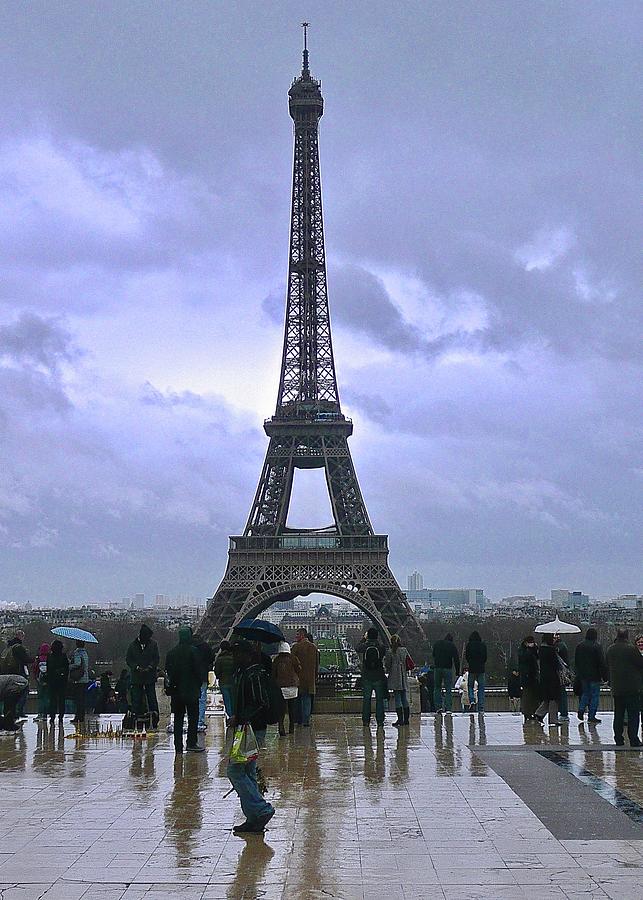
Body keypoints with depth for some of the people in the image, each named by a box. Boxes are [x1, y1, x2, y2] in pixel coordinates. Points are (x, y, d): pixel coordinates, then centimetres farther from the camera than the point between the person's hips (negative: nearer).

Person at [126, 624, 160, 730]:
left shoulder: (153, 644, 4)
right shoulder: (133, 645, 5)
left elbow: (156, 659, 5)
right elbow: (128, 659, 5)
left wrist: (150, 667, -11)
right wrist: (137, 667, -10)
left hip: (150, 676, -1)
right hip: (137, 676, 1)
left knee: (152, 698, -2)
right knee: (137, 699, 2)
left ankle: (154, 722, -2)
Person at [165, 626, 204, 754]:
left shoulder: (171, 652, 6)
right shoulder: (193, 651, -10)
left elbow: (168, 671, 10)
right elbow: (199, 670, -10)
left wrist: (170, 686, 16)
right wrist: (199, 684, 4)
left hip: (176, 691, 5)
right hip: (191, 690, -5)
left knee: (178, 718, 9)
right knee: (193, 716, 2)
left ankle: (178, 745, 8)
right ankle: (191, 743, -2)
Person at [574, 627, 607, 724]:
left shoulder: (580, 646, 6)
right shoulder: (597, 646, -12)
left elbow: (576, 661, 15)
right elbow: (602, 663, -12)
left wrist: (578, 673, 23)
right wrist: (604, 675, -7)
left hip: (583, 675, 5)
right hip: (594, 675, -5)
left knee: (585, 693, 19)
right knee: (594, 695, 2)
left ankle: (581, 709, 1)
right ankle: (591, 717, 1)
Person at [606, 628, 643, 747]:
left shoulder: (610, 650, 6)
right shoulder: (631, 648, -13)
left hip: (616, 687, 5)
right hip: (632, 688, -5)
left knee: (618, 714, 10)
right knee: (633, 714, 0)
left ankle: (618, 740, 11)